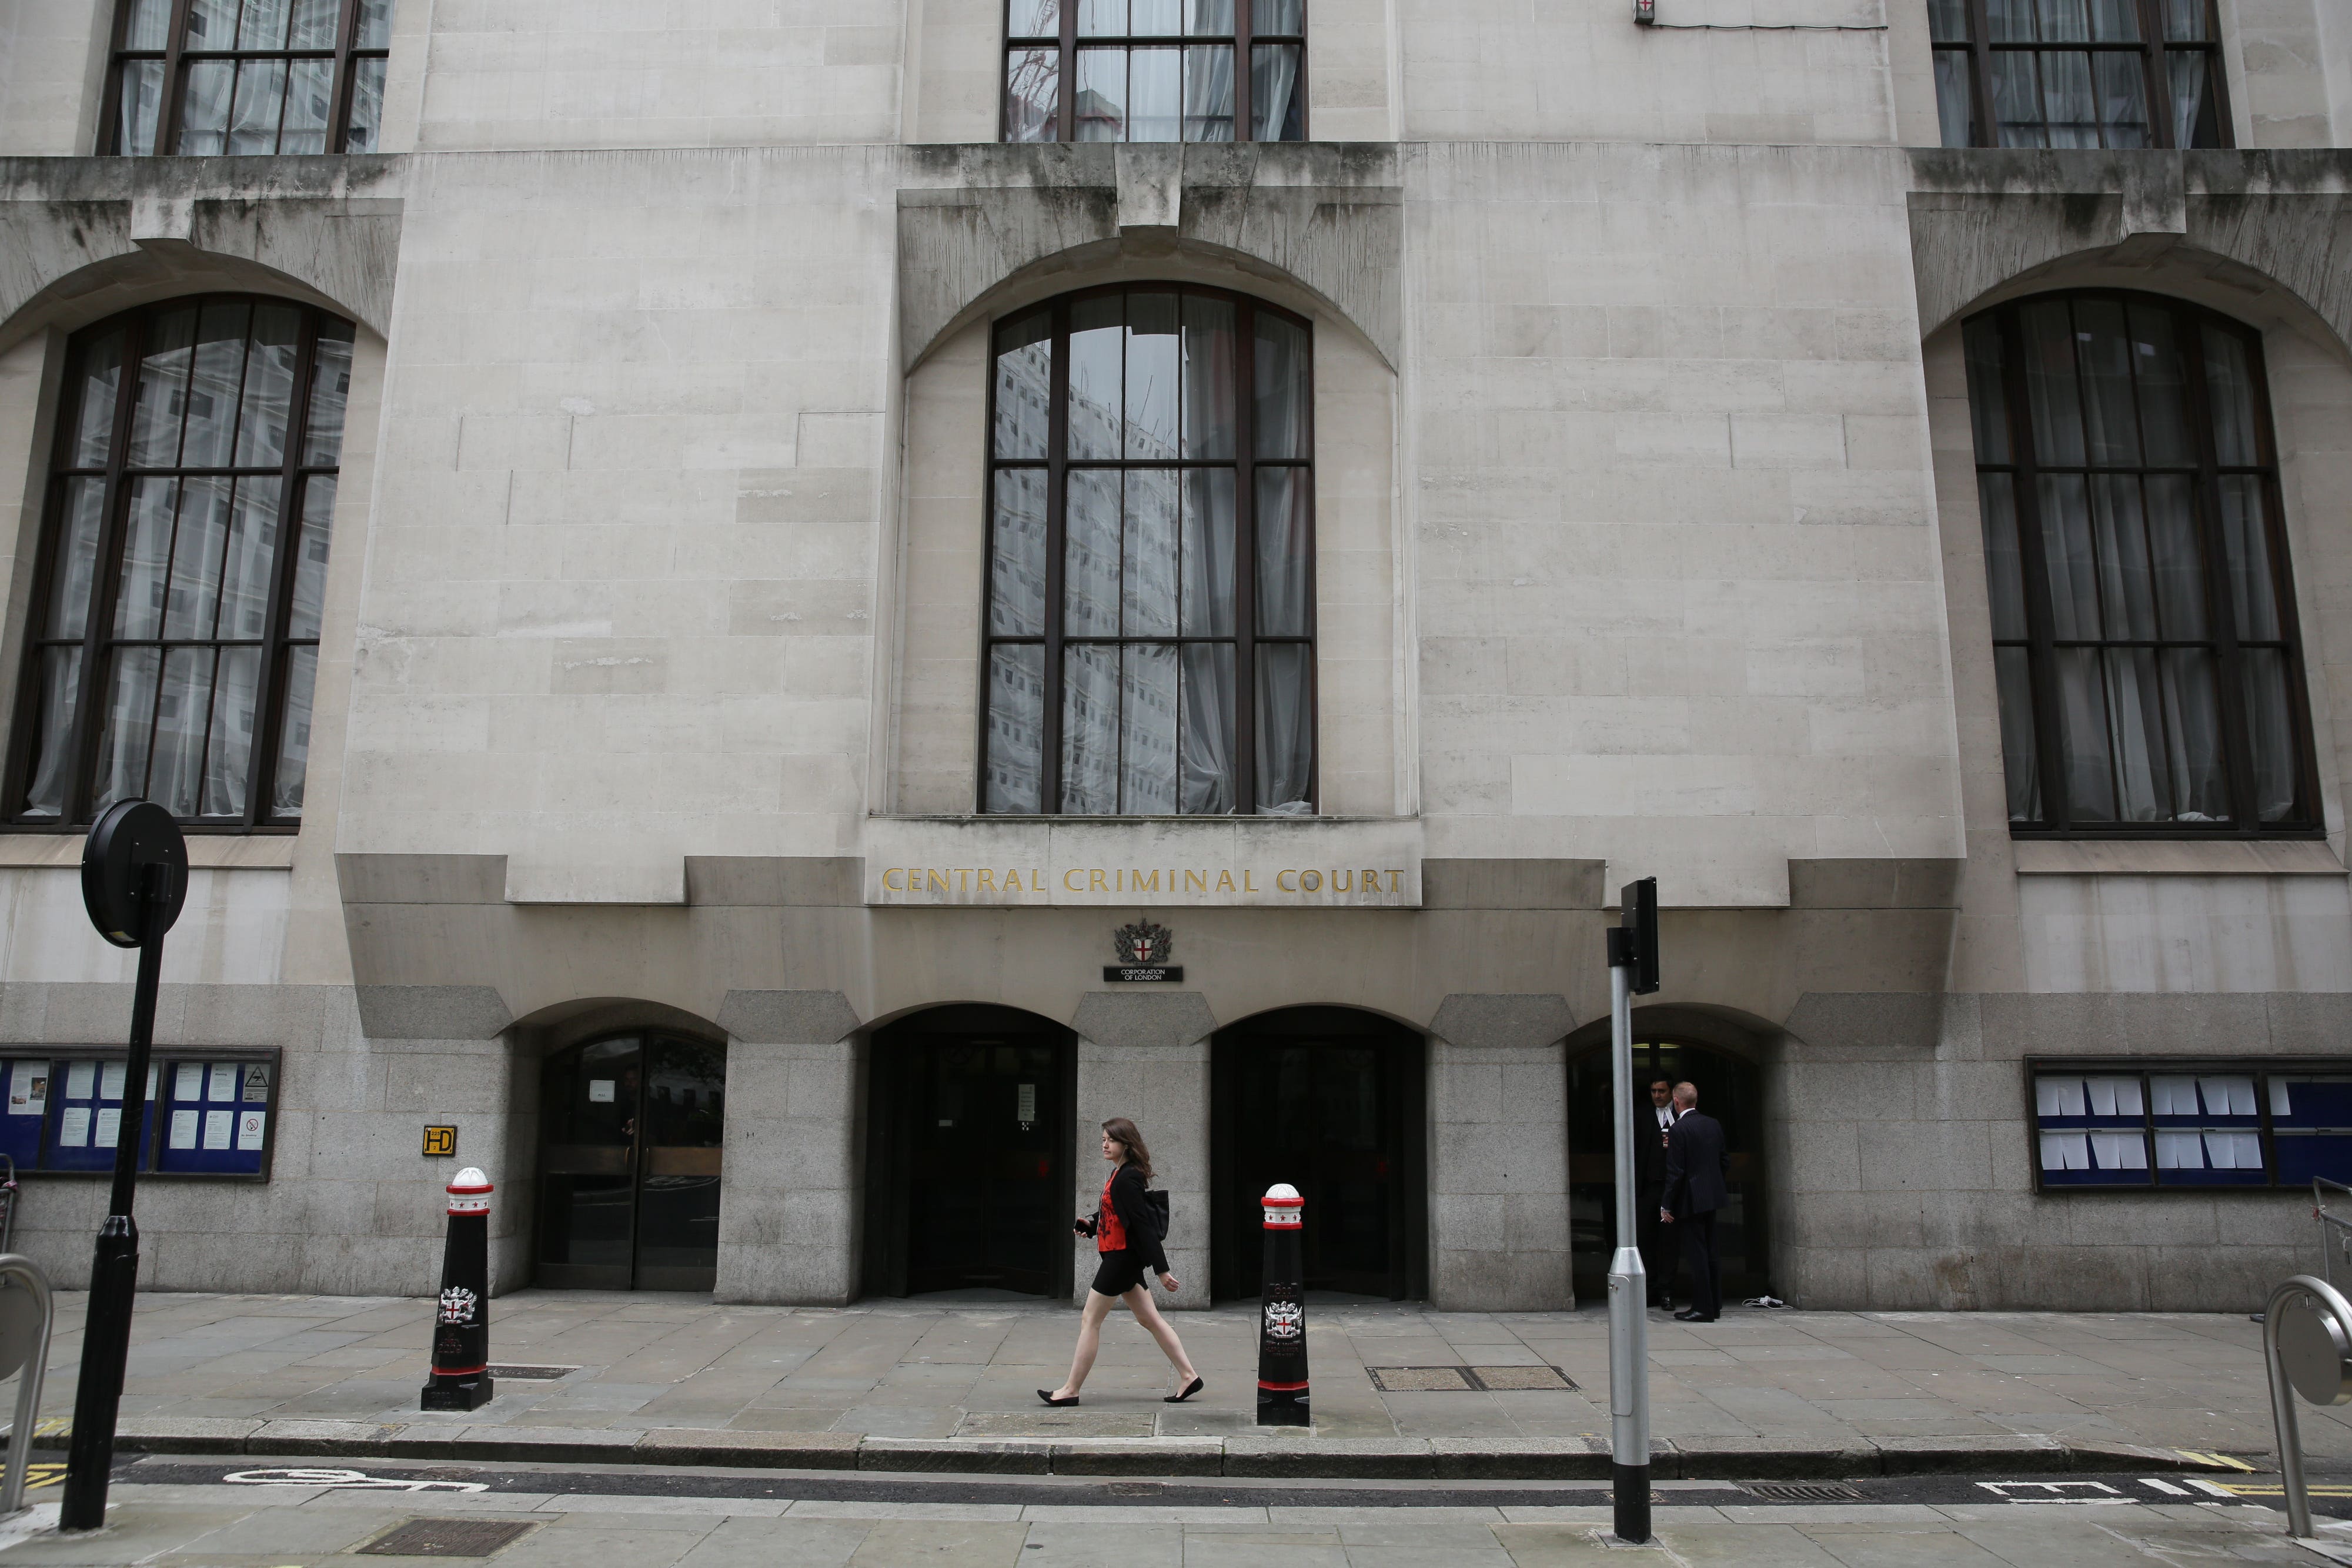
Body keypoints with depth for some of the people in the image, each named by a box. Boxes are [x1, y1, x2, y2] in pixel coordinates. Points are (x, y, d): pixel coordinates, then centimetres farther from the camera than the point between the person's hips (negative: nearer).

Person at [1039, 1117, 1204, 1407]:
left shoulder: (1127, 1179, -20)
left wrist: (1161, 1269, -22)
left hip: (1123, 1257, -10)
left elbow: (1144, 1225, -22)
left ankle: (1070, 1390, 7)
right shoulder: (1119, 1173, 10)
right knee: (1150, 1320, 13)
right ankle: (1188, 1377, 15)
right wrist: (1089, 1224, -2)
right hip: (1122, 1256, 10)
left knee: (1090, 1320, -1)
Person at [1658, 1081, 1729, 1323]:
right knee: (1711, 1252, 14)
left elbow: (1675, 1172, -16)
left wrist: (1666, 1206, -10)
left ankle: (1702, 1308, 0)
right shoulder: (1714, 1124, 7)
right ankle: (1715, 1305, 20)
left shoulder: (1679, 1130, -15)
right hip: (1713, 1196, 8)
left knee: (1697, 1254, -3)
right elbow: (1725, 1161, 12)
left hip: (1692, 1200, -8)